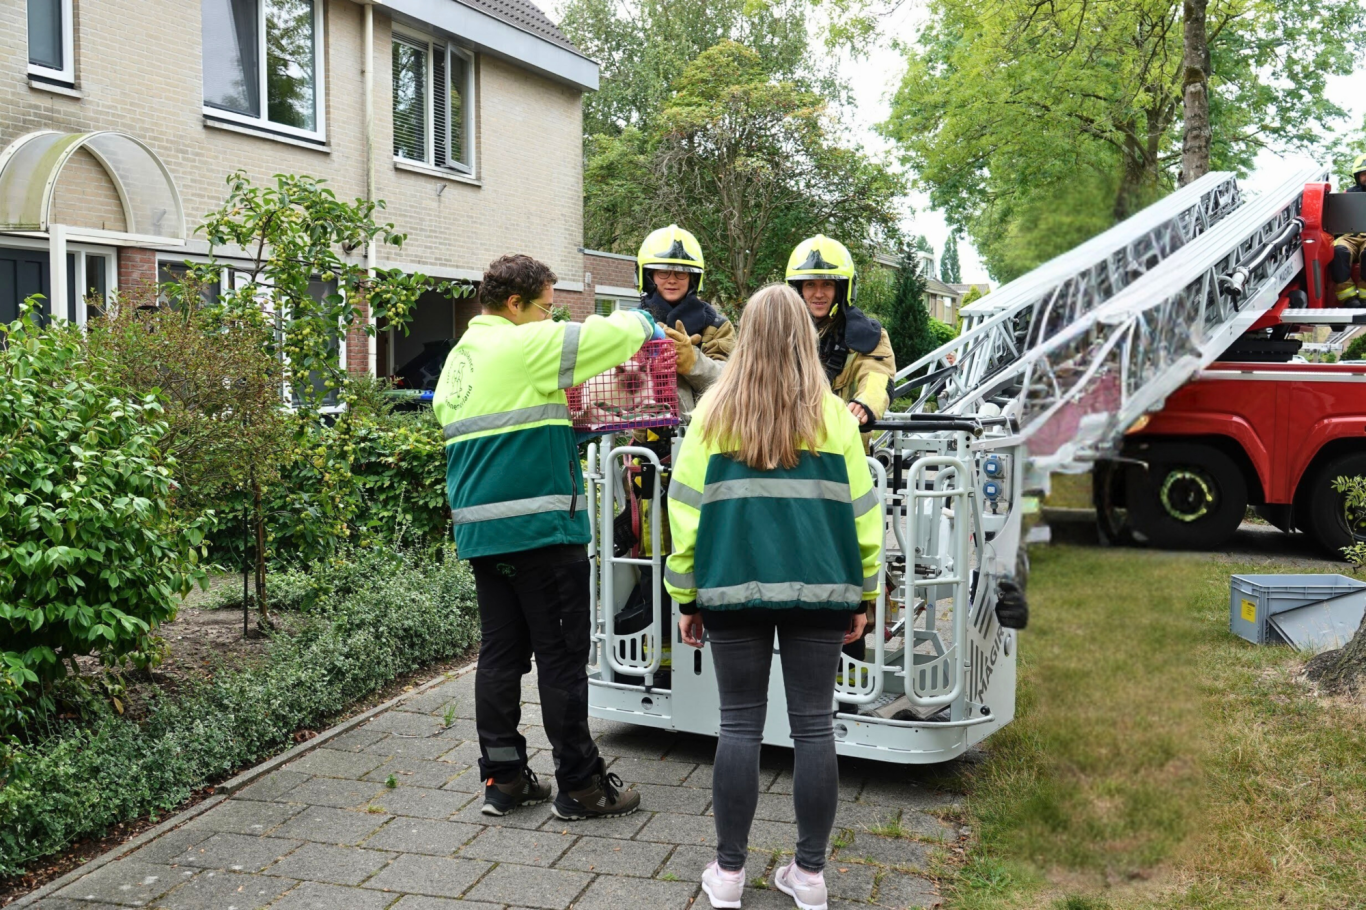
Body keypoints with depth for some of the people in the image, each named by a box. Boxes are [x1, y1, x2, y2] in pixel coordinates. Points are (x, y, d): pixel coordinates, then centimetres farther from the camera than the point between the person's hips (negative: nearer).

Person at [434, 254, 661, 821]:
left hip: (479, 530, 9)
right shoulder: (525, 346, -11)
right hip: (539, 529, -8)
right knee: (562, 657, 1)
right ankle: (580, 787, 10)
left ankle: (503, 779, 20)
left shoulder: (459, 357, 15)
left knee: (501, 653, 13)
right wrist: (640, 322, 12)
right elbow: (618, 333, -11)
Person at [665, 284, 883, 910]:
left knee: (740, 726, 8)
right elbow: (860, 510, 4)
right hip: (819, 588, 1)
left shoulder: (716, 412, 0)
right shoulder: (833, 414, 1)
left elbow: (687, 509, 0)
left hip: (734, 587, 0)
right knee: (813, 725, 8)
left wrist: (687, 597, 7)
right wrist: (861, 594, 13)